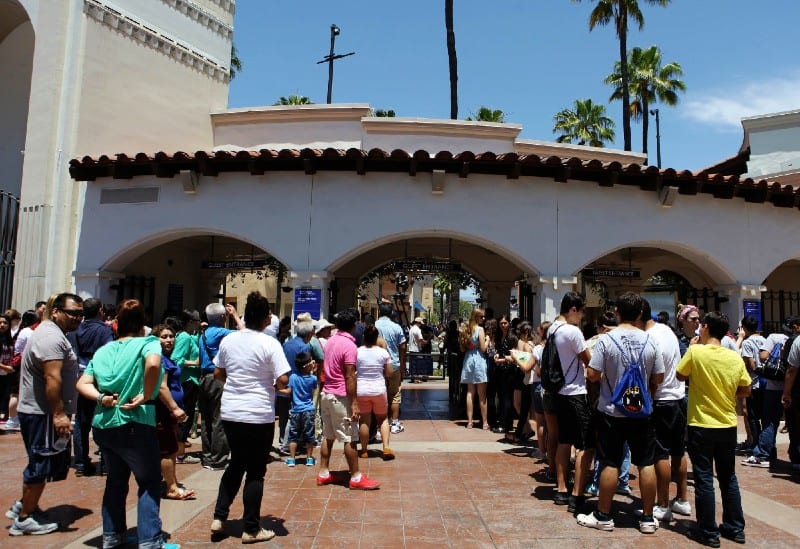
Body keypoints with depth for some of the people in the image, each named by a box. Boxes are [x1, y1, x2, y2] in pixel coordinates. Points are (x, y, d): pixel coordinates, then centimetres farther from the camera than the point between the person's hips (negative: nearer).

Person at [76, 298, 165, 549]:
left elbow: (82, 383, 5)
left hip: (103, 424, 7)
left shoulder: (103, 350, 13)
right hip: (134, 424, -6)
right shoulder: (147, 343, -6)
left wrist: (100, 397, -7)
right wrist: (146, 397, -19)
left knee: (116, 479, 22)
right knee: (149, 482, 4)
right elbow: (153, 364, -29)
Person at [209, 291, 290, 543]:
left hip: (230, 413, 5)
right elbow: (283, 381, -17)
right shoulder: (270, 344, -14)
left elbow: (218, 374, 11)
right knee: (255, 471, 7)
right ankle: (251, 529, 16)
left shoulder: (228, 340, 2)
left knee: (236, 465, 23)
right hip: (259, 416, -5)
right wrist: (272, 385, 3)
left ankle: (219, 517, 22)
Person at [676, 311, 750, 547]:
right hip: (728, 426, 4)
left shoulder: (695, 352, -15)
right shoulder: (735, 357, -3)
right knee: (728, 478, 18)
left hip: (701, 426, -4)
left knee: (704, 479, 5)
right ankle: (735, 528, 27)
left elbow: (680, 375, -1)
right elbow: (745, 390, 5)